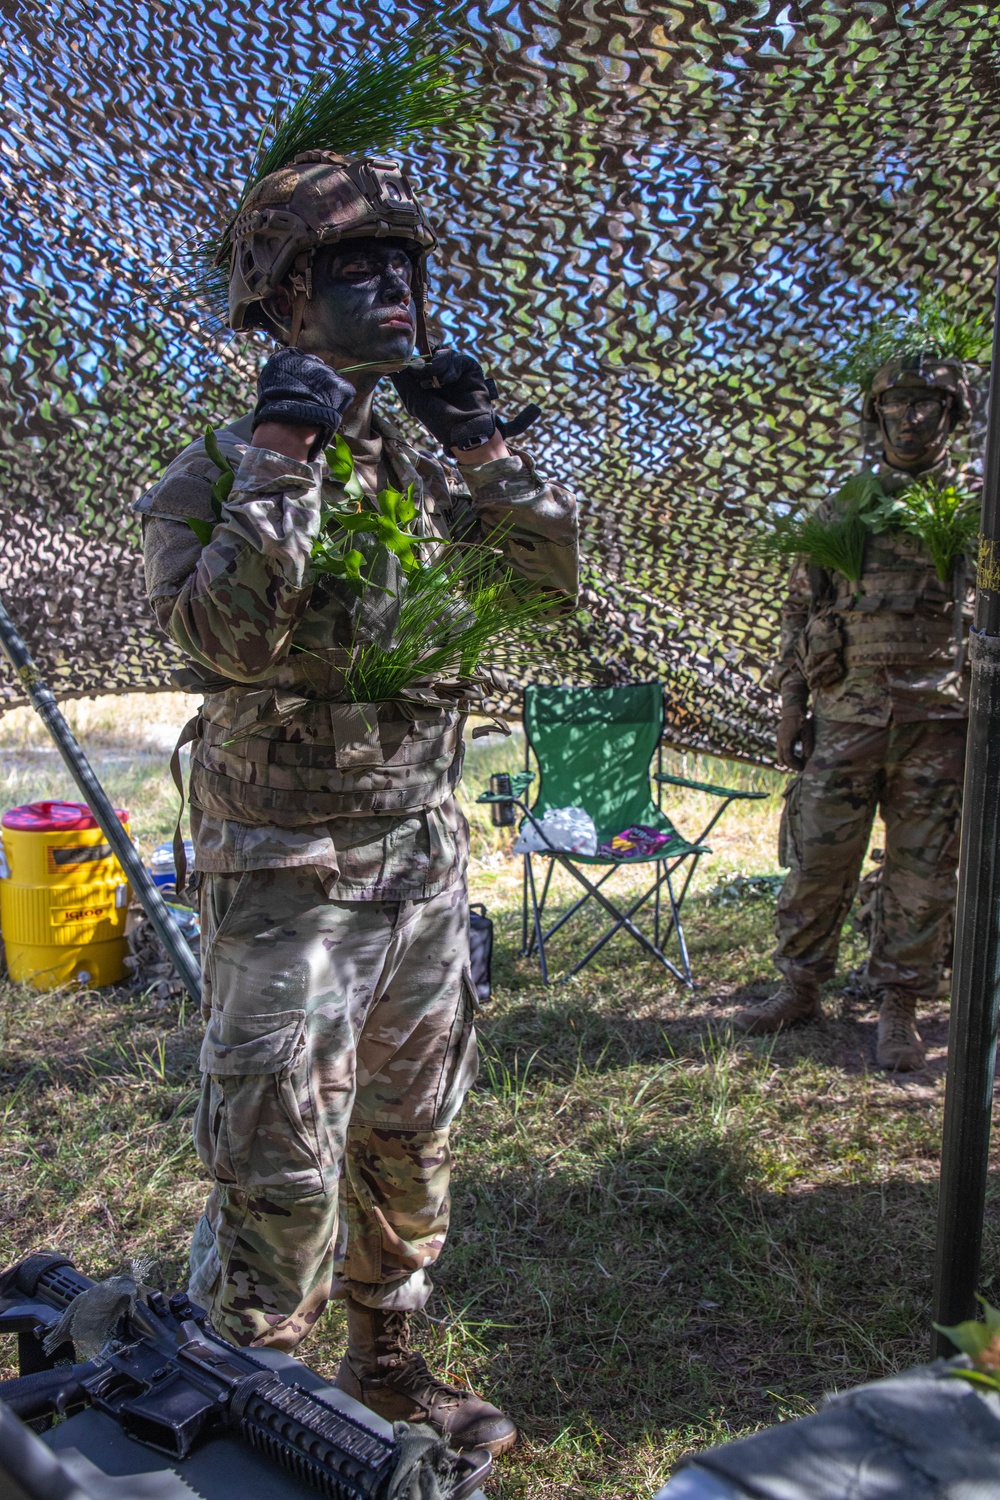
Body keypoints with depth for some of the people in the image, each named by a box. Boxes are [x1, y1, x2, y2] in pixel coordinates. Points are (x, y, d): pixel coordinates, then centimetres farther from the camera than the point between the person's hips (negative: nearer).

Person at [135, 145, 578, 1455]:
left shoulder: (420, 468, 10)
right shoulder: (217, 471, -8)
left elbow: (556, 580, 8)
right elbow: (227, 633, -25)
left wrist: (484, 452, -3)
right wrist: (283, 451, -24)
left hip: (422, 861, 7)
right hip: (288, 876, -6)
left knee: (409, 1142, 18)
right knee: (280, 1175, 1)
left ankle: (385, 1364, 39)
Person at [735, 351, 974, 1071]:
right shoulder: (844, 508, 10)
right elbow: (800, 609, 11)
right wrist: (792, 703, 5)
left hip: (940, 721, -1)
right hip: (846, 715, 1)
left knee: (923, 870, 5)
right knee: (817, 857, 5)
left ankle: (899, 1008, 18)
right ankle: (801, 988, 21)